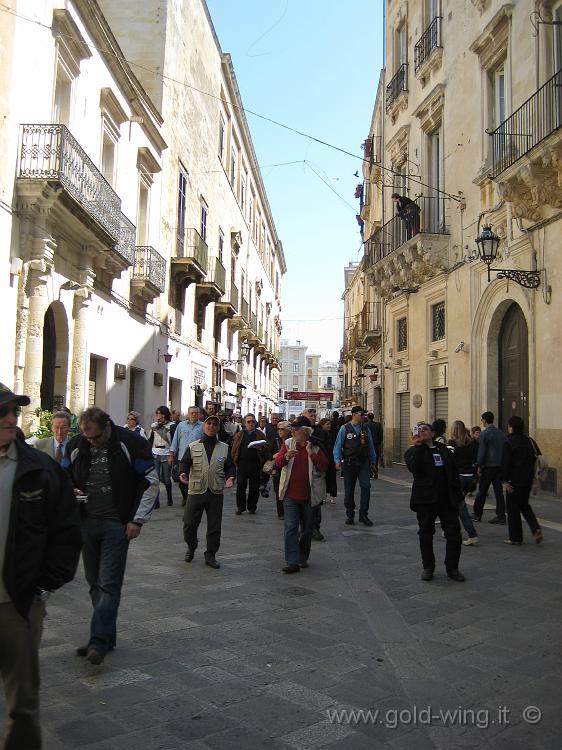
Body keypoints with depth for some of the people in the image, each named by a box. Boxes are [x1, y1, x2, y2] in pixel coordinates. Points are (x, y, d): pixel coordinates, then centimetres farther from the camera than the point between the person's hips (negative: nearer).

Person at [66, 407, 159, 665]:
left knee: (109, 583, -7)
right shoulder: (76, 446, 4)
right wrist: (71, 491, -6)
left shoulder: (131, 443, -10)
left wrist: (137, 520, -8)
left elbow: (150, 481, -6)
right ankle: (106, 636, 23)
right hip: (86, 522, 5)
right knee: (95, 583, 11)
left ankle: (99, 641, -4)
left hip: (117, 524, -5)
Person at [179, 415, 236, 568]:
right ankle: (191, 547, 30)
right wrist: (183, 473, -21)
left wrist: (230, 477, -9)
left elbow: (230, 466, 10)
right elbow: (184, 462, 0)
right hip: (196, 491, -1)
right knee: (189, 523, 2)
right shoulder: (193, 447, 6)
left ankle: (210, 555, 19)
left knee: (214, 526, 4)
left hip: (216, 492, 1)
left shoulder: (224, 448, 10)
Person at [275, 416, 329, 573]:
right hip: (290, 494, 0)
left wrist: (312, 454, -22)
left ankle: (303, 558, 29)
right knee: (291, 528, -7)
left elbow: (324, 466, -10)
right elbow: (278, 462, -6)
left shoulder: (316, 447, -1)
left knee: (307, 529, 12)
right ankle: (292, 562, -6)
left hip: (309, 495, 0)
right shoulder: (288, 444, 3)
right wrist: (286, 456, -26)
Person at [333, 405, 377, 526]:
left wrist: (373, 461, 13)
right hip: (349, 462, -2)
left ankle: (363, 515, 3)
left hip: (364, 462, 2)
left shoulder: (366, 429, 8)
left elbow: (371, 446, 13)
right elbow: (338, 446, -3)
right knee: (349, 490, 6)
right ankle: (350, 515, 21)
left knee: (366, 486, -9)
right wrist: (338, 461, -12)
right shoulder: (345, 429, -2)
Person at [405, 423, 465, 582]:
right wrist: (418, 445, -18)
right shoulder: (413, 451, 2)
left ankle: (452, 568, 15)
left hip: (446, 499, 3)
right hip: (425, 500, -3)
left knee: (454, 534, 2)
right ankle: (428, 567, 21)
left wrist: (457, 496, 8)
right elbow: (414, 468, -20)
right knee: (426, 535, 6)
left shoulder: (443, 450, 14)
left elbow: (453, 473, 14)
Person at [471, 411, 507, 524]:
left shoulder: (485, 433, -10)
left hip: (488, 465, -6)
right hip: (500, 465, 6)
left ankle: (477, 514, 13)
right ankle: (501, 516, 5)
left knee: (482, 491, 4)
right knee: (498, 490, 6)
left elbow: (481, 451, -13)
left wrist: (479, 466, -8)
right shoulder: (501, 433, 9)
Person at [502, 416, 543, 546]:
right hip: (528, 480, 6)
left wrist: (505, 481, -11)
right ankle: (536, 529, 4)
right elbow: (538, 459, 11)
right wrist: (533, 477, 16)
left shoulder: (509, 443, -13)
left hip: (514, 481, -6)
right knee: (524, 505, 22)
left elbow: (505, 463, -16)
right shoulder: (530, 441, 6)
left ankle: (515, 538, 10)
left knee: (513, 509, 5)